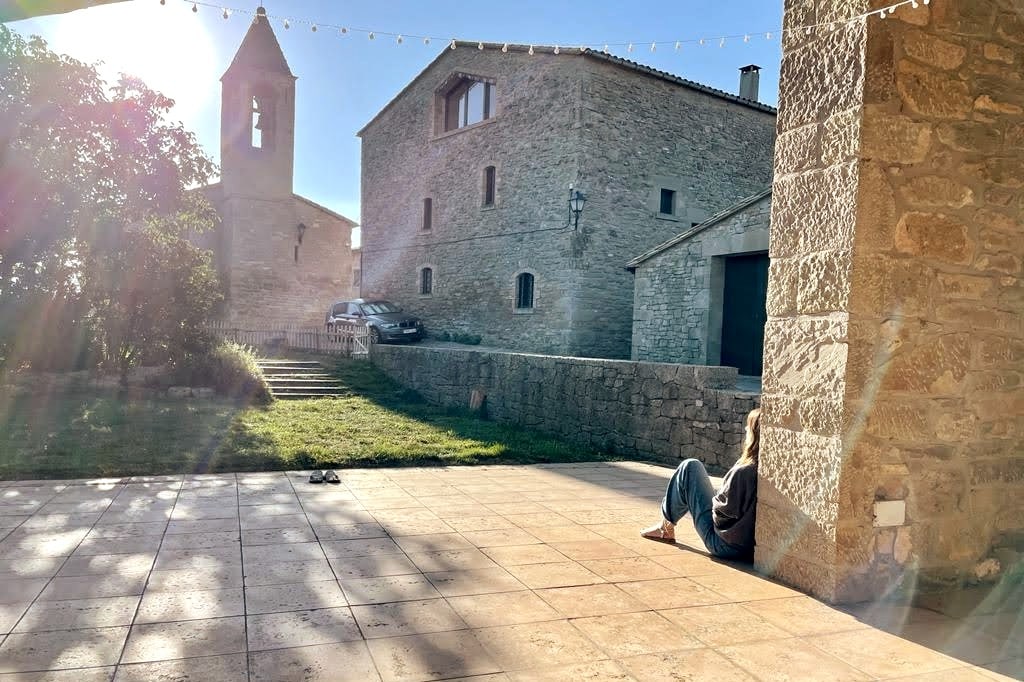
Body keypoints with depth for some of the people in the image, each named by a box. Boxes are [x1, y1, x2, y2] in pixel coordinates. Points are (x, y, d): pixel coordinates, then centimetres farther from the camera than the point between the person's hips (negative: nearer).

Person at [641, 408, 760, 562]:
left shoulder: (743, 472, -28)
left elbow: (721, 514, -19)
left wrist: (716, 500, -1)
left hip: (724, 545, -7)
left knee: (690, 467, 0)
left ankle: (667, 526, 17)